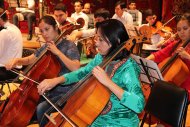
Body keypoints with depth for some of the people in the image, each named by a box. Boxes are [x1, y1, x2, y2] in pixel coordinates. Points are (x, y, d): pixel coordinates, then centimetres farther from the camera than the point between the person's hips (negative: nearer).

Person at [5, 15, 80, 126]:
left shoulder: (69, 46, -12)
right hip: (49, 89, 7)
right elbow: (29, 60, 19)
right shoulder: (46, 47, 8)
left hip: (64, 91, -7)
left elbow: (76, 69, -27)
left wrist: (57, 52, -26)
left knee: (41, 109, -27)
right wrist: (17, 60, -2)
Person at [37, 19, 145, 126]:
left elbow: (139, 105, -35)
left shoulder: (128, 68, -24)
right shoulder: (101, 58, -3)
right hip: (98, 117, 7)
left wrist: (108, 82, -39)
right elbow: (82, 73, 10)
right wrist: (57, 80, -6)